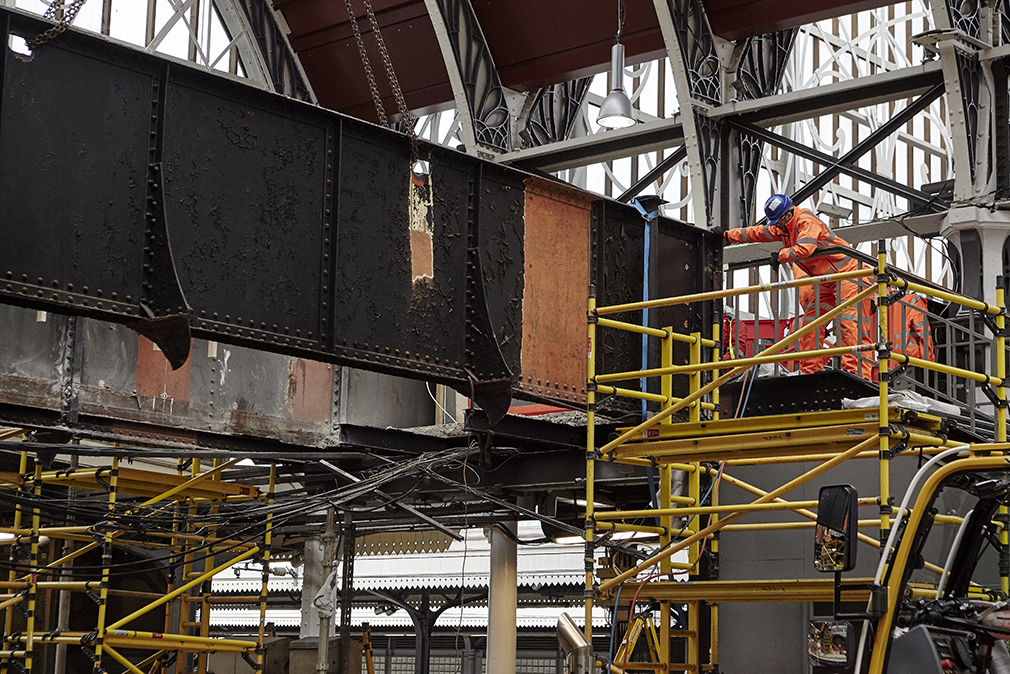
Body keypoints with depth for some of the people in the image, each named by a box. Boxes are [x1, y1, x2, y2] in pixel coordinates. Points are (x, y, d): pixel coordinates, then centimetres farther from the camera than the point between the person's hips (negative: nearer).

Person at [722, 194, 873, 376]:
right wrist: (728, 235, 27)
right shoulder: (783, 228, 9)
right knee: (811, 323, 3)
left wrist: (780, 255, -20)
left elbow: (805, 249, -34)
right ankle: (810, 371, 4)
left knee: (850, 323, -17)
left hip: (846, 272, -10)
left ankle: (856, 372, -24)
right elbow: (756, 232, 22)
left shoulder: (807, 221, -20)